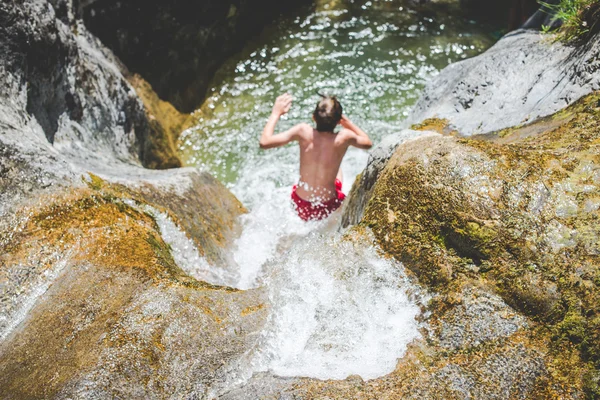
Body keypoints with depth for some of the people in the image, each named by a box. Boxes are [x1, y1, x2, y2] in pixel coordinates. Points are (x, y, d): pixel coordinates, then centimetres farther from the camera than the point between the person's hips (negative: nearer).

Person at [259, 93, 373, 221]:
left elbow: (264, 142, -16)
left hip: (300, 207, 1)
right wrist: (348, 122, 6)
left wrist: (276, 113, -3)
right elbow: (368, 143, 2)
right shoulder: (344, 137, -20)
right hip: (327, 209, -1)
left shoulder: (303, 131, -20)